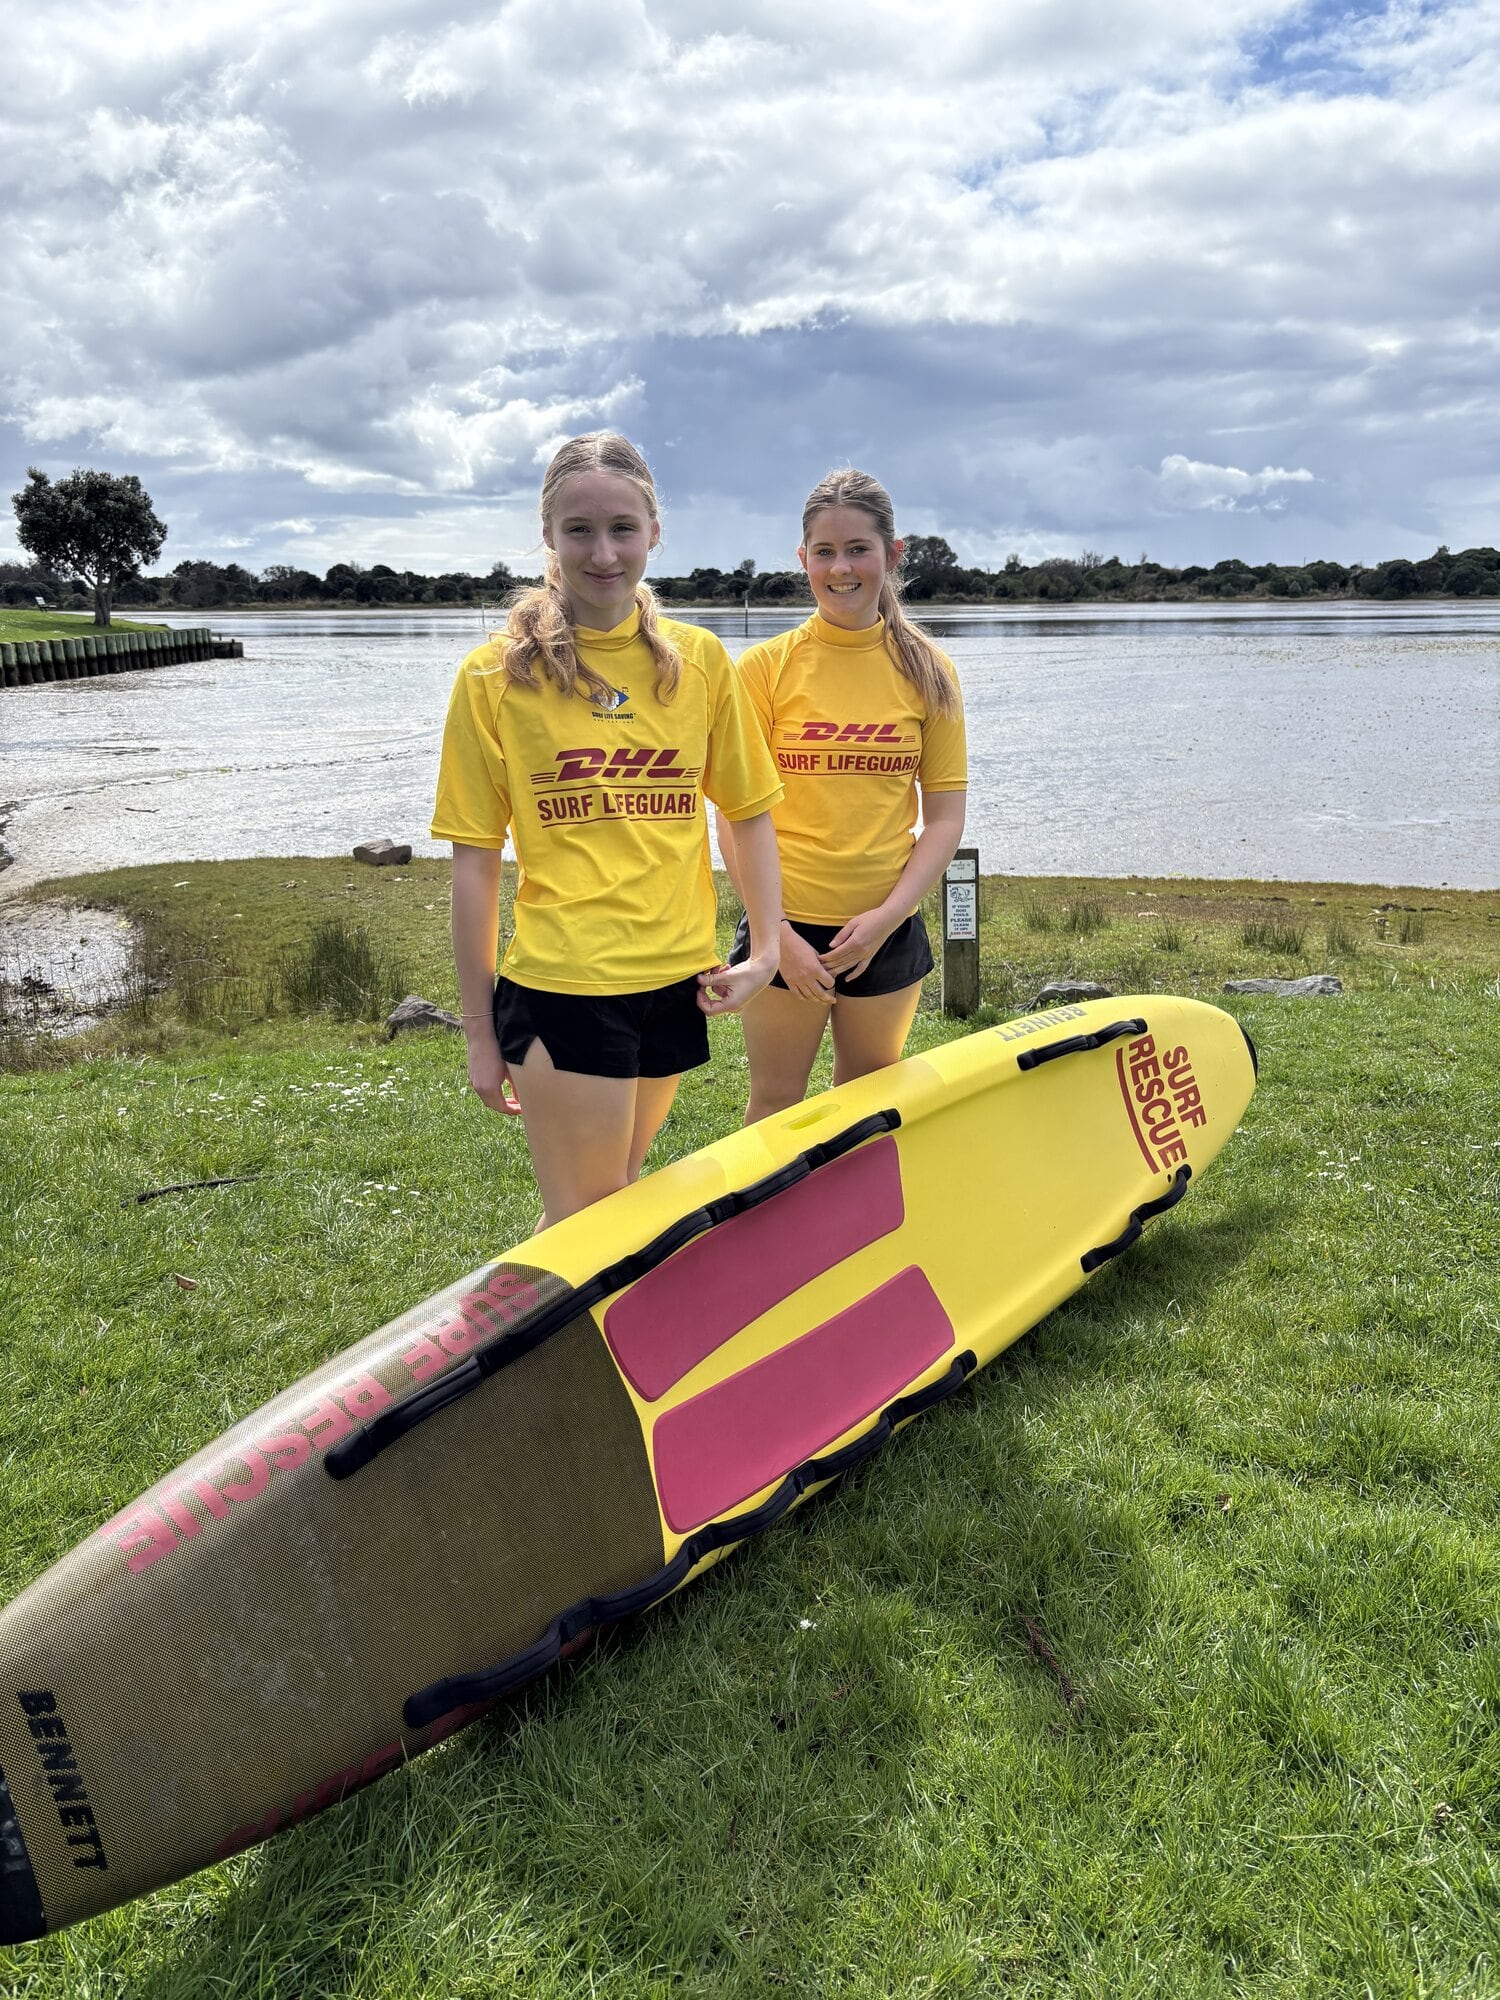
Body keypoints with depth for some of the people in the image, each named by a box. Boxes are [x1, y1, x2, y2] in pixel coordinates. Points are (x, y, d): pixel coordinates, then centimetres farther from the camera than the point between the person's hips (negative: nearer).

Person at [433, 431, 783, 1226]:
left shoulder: (698, 659, 4)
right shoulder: (497, 674, -4)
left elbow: (749, 812, 12)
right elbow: (474, 862, -3)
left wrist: (765, 948, 0)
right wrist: (481, 1030, -2)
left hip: (676, 982, 4)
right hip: (561, 988, -4)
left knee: (617, 1195, 19)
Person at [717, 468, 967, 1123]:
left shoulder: (925, 670, 1)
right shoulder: (765, 666, -4)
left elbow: (946, 816, 1)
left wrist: (886, 915, -11)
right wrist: (779, 936, -13)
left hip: (888, 931, 2)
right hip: (786, 924, -2)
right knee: (775, 1102, 9)